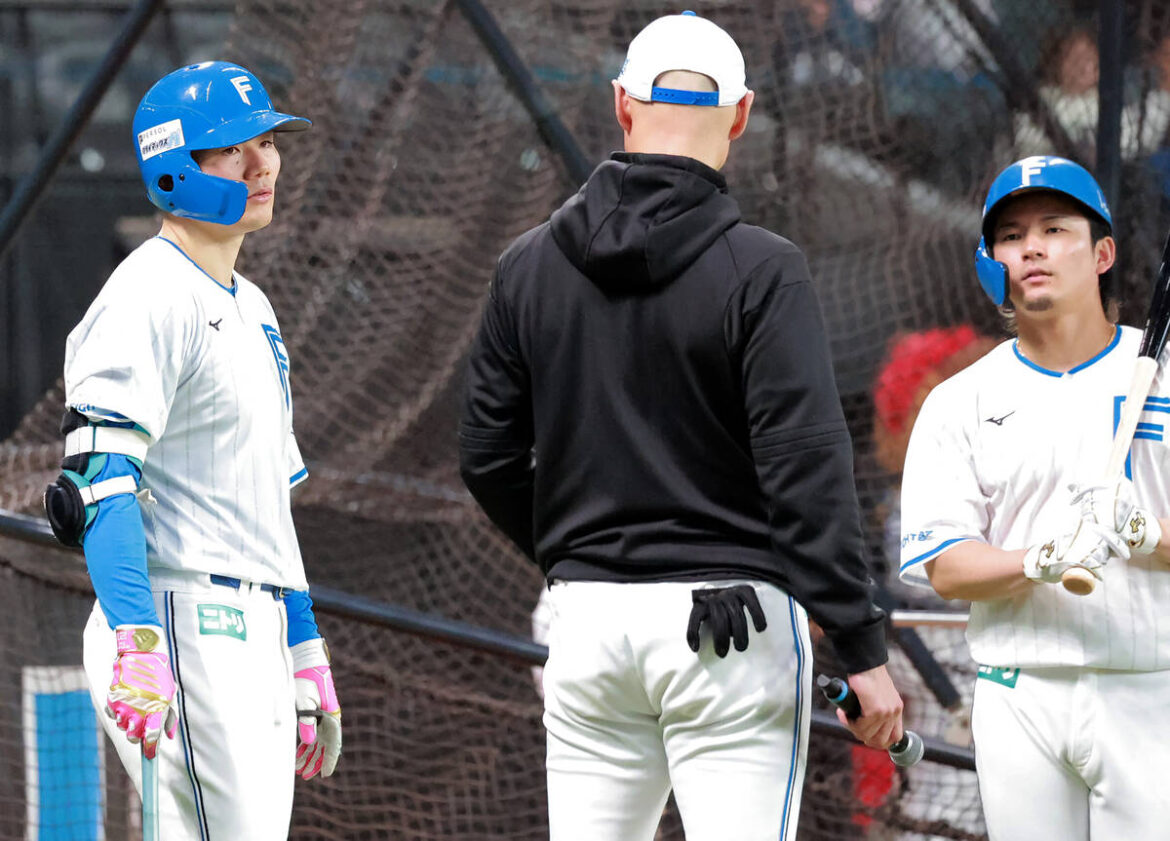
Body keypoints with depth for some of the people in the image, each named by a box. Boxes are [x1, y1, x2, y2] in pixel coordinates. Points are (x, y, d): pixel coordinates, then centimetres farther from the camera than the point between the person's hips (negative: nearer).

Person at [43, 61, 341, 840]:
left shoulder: (250, 308, 22)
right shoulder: (151, 296, -9)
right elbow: (101, 476, -20)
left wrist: (306, 657, 24)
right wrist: (137, 644, -31)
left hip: (255, 634, 10)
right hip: (181, 623, -10)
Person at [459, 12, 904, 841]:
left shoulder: (530, 266, 5)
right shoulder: (761, 271, -9)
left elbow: (489, 459, 10)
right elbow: (808, 470, -14)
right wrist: (864, 650, -13)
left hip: (588, 617, 5)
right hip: (730, 623, -5)